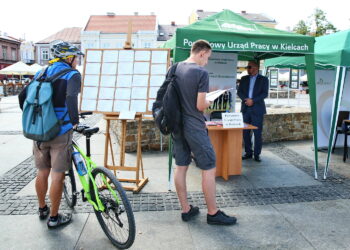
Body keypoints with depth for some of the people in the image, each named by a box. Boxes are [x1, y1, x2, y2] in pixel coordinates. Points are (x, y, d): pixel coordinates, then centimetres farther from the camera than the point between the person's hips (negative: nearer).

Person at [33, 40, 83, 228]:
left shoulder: (41, 73, 13)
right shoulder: (72, 75, -6)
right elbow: (71, 98, -25)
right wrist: (75, 122, -19)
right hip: (60, 132, -6)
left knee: (42, 172, 18)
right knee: (57, 175, 3)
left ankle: (42, 209, 35)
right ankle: (54, 218, 14)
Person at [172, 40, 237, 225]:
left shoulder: (174, 68, 7)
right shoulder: (201, 72, -14)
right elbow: (200, 106, -15)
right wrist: (209, 102, 5)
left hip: (176, 125, 8)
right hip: (194, 127, -7)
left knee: (181, 167, 11)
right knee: (209, 169, 4)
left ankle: (186, 210, 23)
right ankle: (213, 213, 13)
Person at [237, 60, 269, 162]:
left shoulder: (263, 79, 4)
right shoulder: (244, 79, 14)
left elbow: (265, 93, -5)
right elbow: (239, 92, 8)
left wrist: (253, 100, -16)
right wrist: (245, 99, -11)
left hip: (257, 109, -3)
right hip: (245, 108, 4)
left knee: (258, 133, -3)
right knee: (245, 132, 4)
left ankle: (257, 154, 7)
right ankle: (248, 153, 16)